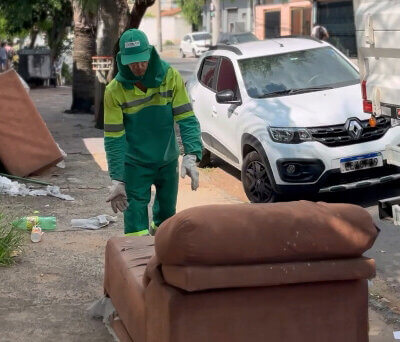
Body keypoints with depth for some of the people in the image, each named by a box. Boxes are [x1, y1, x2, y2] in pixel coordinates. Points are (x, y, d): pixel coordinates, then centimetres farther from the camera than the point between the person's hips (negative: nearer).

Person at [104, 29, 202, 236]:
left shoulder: (170, 77, -13)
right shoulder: (115, 90, -16)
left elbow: (187, 119, -14)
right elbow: (114, 138, -13)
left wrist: (191, 156, -28)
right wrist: (117, 180, -20)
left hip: (168, 160, 3)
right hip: (135, 164, -3)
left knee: (167, 211, 19)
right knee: (135, 217, -7)